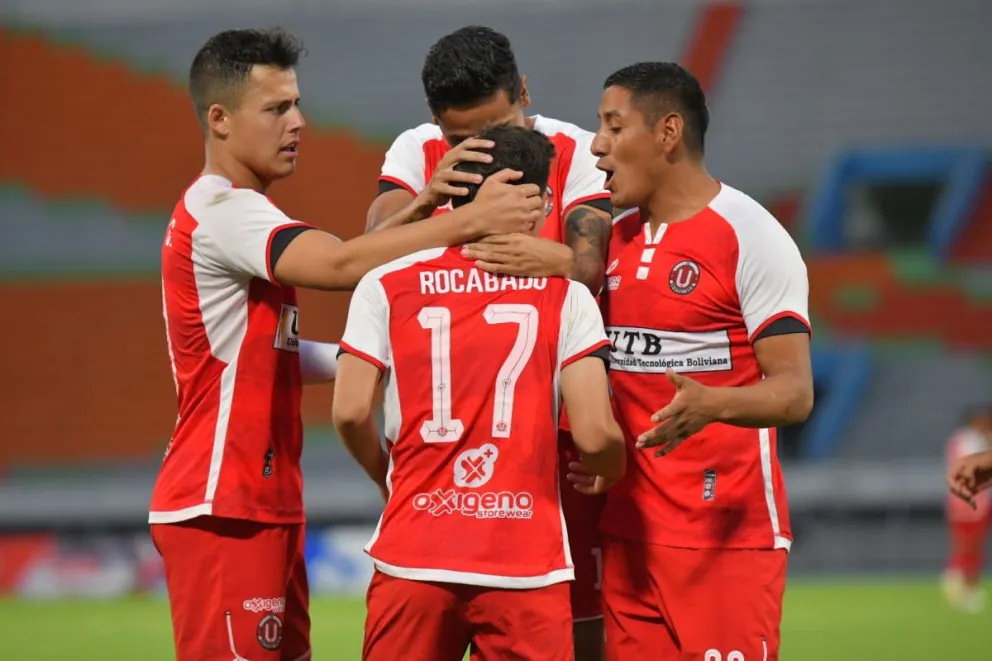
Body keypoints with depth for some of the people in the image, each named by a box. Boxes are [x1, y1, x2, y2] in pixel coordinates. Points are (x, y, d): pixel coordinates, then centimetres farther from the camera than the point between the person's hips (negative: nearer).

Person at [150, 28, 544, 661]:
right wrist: (469, 221, -30)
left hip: (263, 502, 10)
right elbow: (340, 263, -30)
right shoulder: (222, 210, -15)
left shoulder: (230, 211, 18)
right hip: (222, 509, -10)